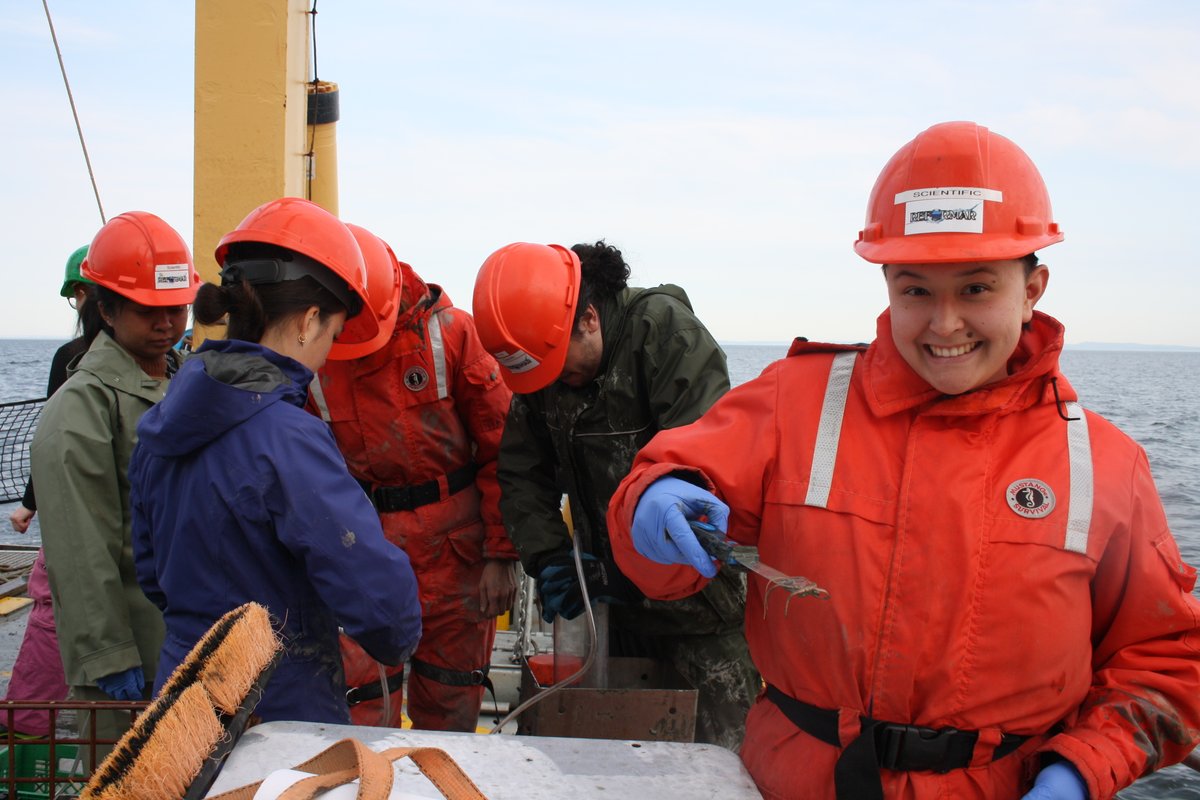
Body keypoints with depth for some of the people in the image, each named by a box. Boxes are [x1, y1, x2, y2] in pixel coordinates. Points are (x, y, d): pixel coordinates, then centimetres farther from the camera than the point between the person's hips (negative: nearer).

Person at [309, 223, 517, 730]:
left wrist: (501, 554, -5)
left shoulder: (449, 331, -9)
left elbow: (501, 445, -5)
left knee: (451, 701, 11)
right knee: (364, 704, 3)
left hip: (454, 542, -1)